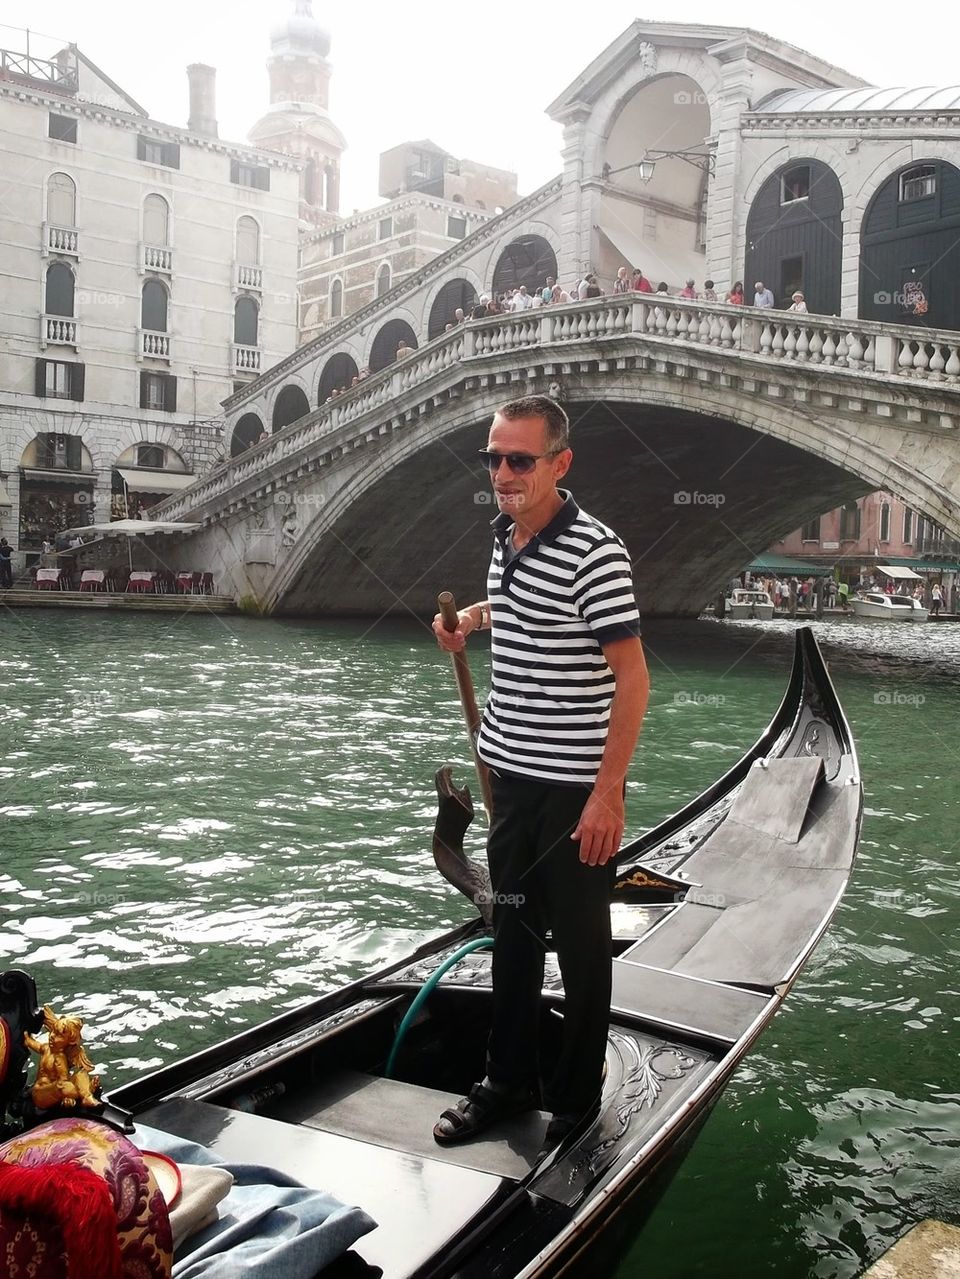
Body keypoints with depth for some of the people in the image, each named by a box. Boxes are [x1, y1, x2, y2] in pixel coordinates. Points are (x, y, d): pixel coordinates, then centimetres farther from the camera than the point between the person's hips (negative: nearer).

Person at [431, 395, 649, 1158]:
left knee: (580, 942, 8)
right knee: (513, 928, 18)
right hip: (511, 774, 8)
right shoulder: (506, 537, 5)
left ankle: (576, 1098, 25)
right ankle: (509, 1079, 34)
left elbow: (632, 679, -20)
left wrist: (608, 793, -21)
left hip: (574, 787, -8)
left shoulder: (593, 553, -20)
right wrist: (471, 619, 8)